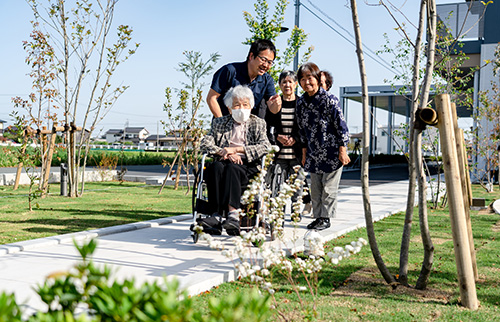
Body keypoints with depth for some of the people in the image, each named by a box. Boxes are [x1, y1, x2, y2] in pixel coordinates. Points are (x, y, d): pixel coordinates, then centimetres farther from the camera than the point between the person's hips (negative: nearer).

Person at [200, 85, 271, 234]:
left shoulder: (258, 123, 18)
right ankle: (217, 212, -43)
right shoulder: (219, 122, 23)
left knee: (232, 168, -36)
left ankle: (232, 213, -51)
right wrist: (223, 152, -10)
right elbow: (205, 143, 10)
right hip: (224, 162, 2)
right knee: (216, 167, -35)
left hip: (247, 166, -2)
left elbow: (265, 146, 0)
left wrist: (236, 149, -9)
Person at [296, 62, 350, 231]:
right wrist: (304, 151, 15)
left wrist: (342, 150, -11)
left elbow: (341, 125, -10)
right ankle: (318, 217, 21)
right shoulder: (301, 102, 5)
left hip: (332, 152, -5)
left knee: (329, 188, 2)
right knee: (315, 188, 11)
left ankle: (326, 218, 13)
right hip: (314, 153, 6)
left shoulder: (329, 100, -13)